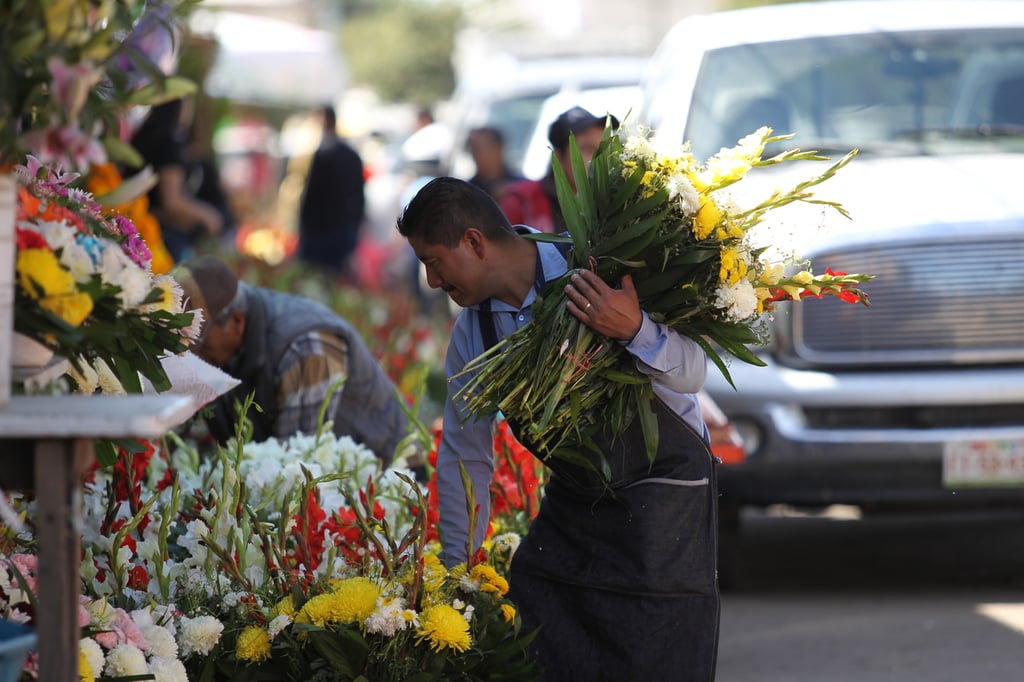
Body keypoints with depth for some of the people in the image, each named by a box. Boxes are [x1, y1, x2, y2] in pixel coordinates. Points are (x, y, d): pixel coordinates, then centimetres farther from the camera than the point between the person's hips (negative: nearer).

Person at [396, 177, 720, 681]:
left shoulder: (592, 276, -21)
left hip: (664, 494, -6)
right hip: (572, 501, 6)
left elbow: (691, 375, -26)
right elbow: (463, 455, 10)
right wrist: (455, 569, 14)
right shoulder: (472, 334, -1)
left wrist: (636, 331, -46)